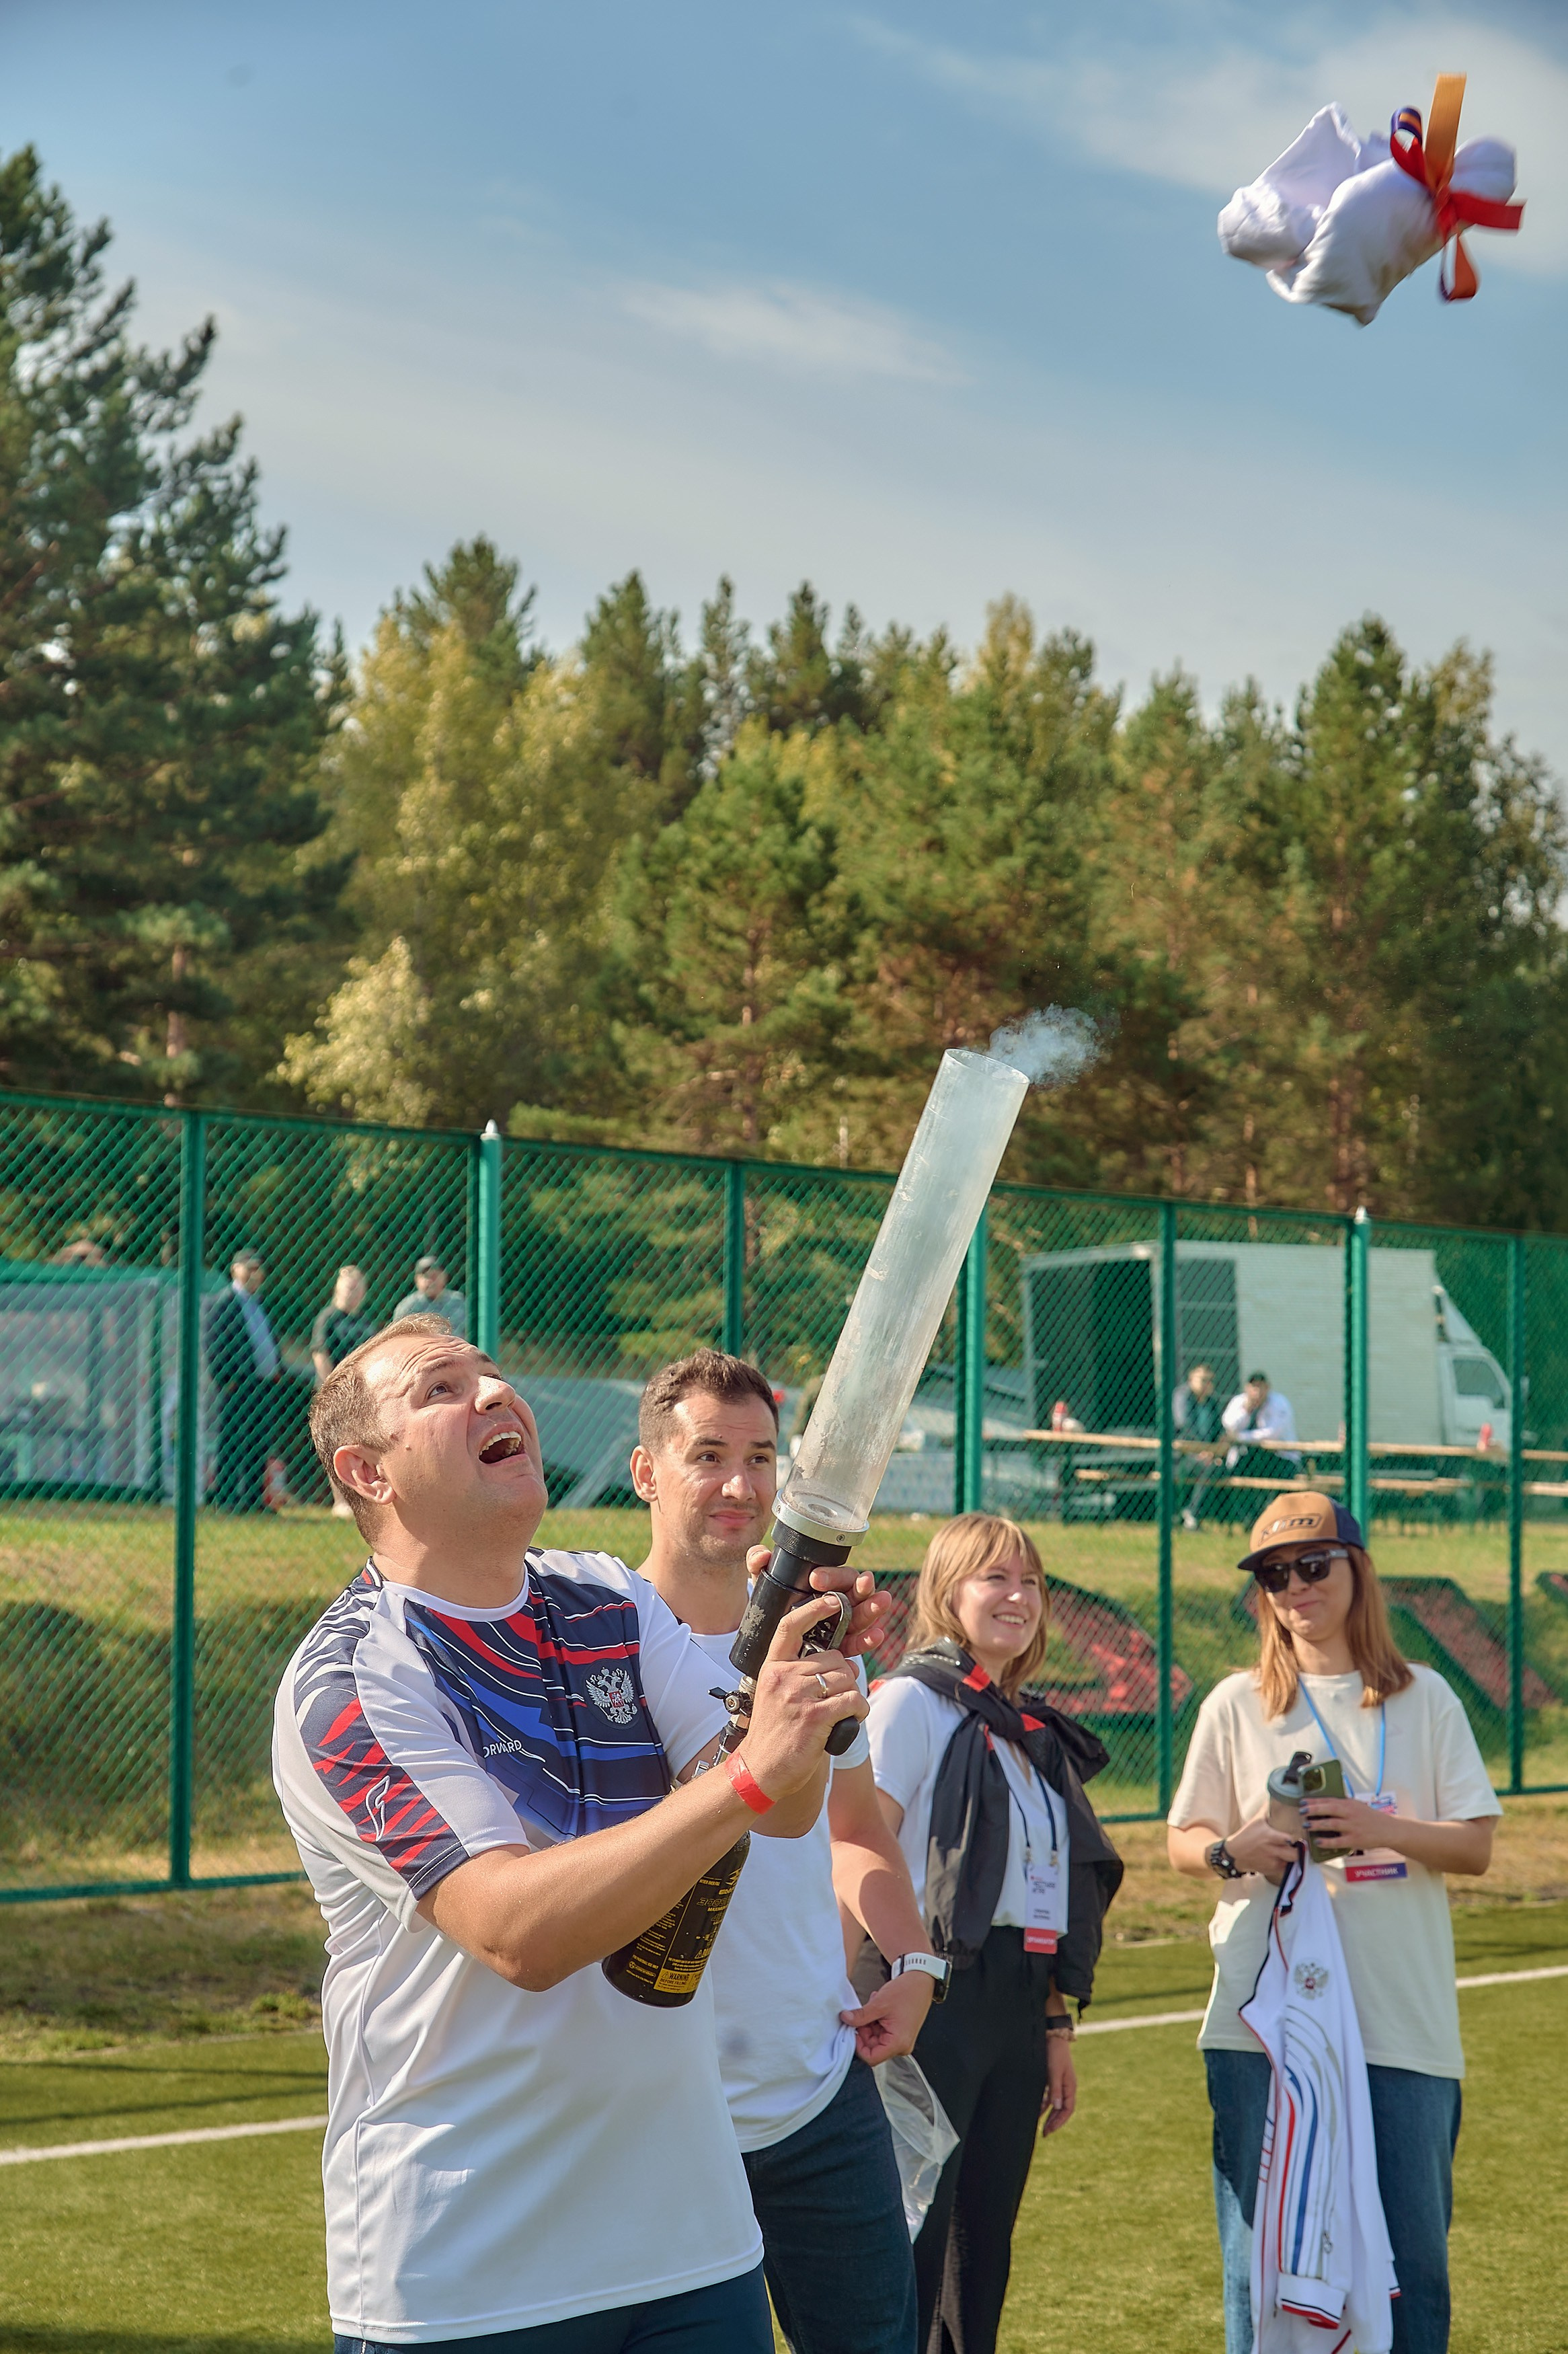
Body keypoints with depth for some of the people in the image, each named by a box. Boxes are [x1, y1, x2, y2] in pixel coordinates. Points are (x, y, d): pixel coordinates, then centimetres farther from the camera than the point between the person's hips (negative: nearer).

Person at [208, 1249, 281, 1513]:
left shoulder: (261, 1303, 20)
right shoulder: (226, 1302, -4)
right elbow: (215, 1345, -10)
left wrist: (278, 1370, 13)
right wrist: (226, 1380, -15)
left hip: (265, 1383, 8)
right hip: (238, 1385, -8)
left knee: (260, 1445, 8)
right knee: (231, 1443, -5)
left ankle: (254, 1499, 13)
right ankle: (225, 1498, -3)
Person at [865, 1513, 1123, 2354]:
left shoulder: (1033, 1735, 18)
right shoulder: (911, 1700, -4)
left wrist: (1056, 2026, 20)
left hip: (1016, 2005, 8)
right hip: (939, 1996, -8)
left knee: (983, 2254, 10)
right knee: (912, 2249, -8)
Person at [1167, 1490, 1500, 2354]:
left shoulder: (1424, 1699, 7)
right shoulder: (1237, 1704, 6)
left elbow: (1476, 1846, 5)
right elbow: (1185, 1842, 10)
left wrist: (1381, 1830, -14)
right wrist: (1234, 1851, -13)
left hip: (1405, 2019, 0)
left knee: (1412, 2252, 1)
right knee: (1265, 2254, 1)